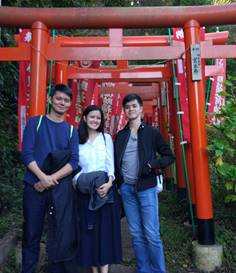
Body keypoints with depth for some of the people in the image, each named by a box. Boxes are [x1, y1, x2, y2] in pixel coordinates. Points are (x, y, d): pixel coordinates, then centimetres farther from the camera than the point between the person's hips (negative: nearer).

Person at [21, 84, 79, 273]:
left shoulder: (71, 130, 7)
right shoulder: (35, 122, 4)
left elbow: (74, 162, -2)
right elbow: (26, 153, -5)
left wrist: (51, 179, -14)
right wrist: (42, 177, -16)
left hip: (61, 188, 1)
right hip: (35, 185, -1)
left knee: (61, 234, 8)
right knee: (32, 233, 9)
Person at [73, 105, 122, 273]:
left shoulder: (106, 138, 6)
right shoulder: (78, 140, 7)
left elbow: (110, 163, 1)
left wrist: (109, 182, -14)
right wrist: (78, 180, -13)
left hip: (105, 187, 0)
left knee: (106, 226, 3)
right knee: (88, 228, 7)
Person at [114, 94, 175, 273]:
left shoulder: (152, 133, -1)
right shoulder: (121, 135, 10)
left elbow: (169, 157, 0)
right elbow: (115, 160, 16)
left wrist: (152, 164, -16)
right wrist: (117, 181, 3)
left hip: (146, 187, -3)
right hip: (126, 188, 4)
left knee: (152, 235, 0)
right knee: (136, 234, 11)